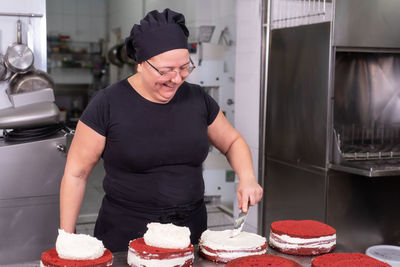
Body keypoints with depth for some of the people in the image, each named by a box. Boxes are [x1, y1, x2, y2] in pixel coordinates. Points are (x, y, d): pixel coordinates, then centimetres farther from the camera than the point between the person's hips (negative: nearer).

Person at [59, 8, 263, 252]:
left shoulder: (197, 99, -1)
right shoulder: (108, 104, -11)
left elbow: (233, 142, 14)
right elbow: (76, 173, -5)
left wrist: (247, 178, -4)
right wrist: (67, 238, -7)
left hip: (191, 230, 4)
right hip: (125, 237, -3)